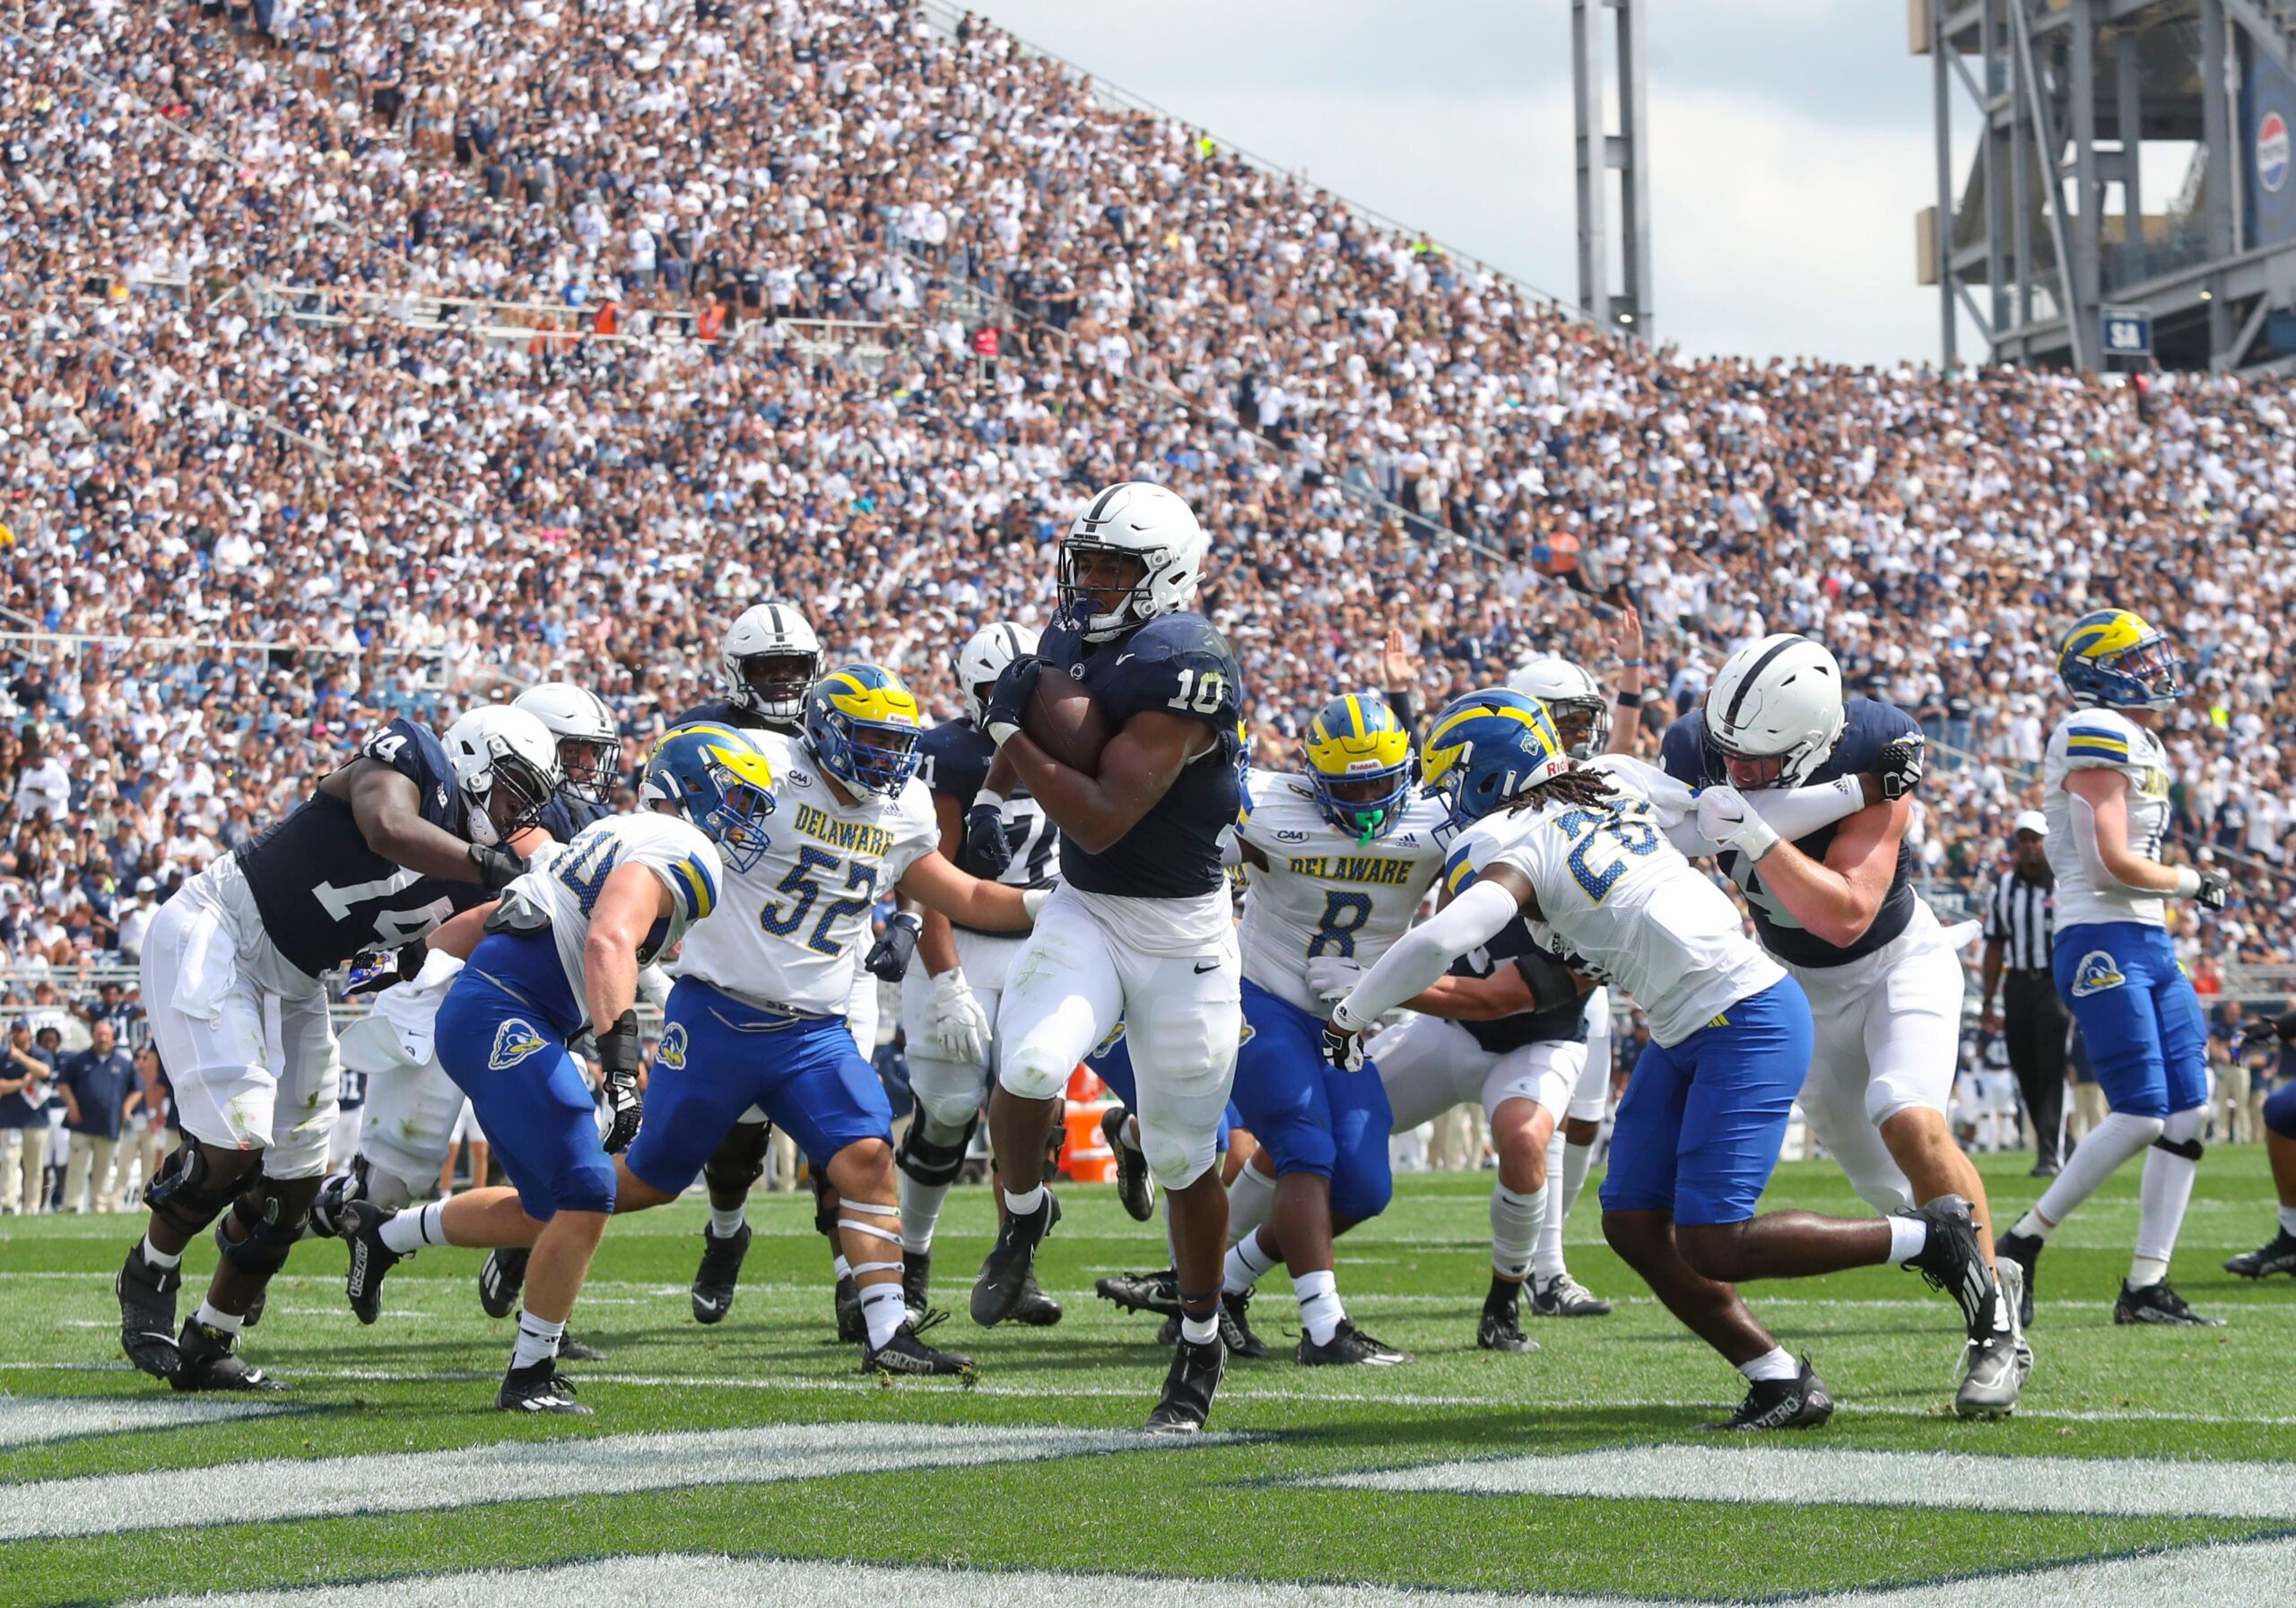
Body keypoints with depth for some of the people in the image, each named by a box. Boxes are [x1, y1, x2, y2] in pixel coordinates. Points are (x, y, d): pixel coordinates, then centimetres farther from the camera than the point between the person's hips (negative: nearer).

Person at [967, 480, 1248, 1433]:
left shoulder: (1182, 675, -23)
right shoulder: (1073, 639, 1)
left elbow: (1101, 820, -27)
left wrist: (1014, 733, -26)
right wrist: (990, 794, 7)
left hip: (1181, 930, -5)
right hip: (1084, 913, 5)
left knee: (1183, 1154, 6)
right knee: (1030, 1067, -25)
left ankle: (1200, 1345, 27)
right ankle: (1023, 1215, 6)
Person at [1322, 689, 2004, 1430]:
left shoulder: (1514, 847, -13)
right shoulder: (1615, 791, 11)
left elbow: (1438, 942, -27)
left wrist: (1351, 1016, -13)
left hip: (1747, 1025, -10)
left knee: (1711, 1248, -11)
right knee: (1634, 1224, 6)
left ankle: (1928, 1237, 0)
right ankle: (1779, 1383, 8)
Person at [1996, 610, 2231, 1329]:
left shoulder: (2139, 744, 18)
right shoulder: (2097, 737, -12)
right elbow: (2114, 863, -16)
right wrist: (2192, 883, -4)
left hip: (2148, 946, 10)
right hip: (2103, 945, -10)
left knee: (2189, 1109, 4)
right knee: (2140, 1115, -13)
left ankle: (2146, 1285, 7)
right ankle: (2021, 1243, -1)